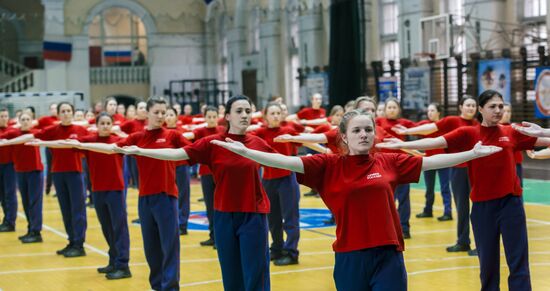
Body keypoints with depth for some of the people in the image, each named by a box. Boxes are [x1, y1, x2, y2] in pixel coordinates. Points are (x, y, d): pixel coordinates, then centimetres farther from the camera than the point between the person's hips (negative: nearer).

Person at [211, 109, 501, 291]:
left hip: (388, 255, 1)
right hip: (349, 257, -1)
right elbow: (287, 161, -10)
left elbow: (431, 161, 8)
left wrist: (472, 153, 7)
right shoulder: (329, 166, -1)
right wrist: (245, 151, -20)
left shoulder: (389, 162, 5)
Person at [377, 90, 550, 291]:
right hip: (483, 205, -1)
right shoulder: (468, 134, -2)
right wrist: (402, 145, -22)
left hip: (511, 202, 1)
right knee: (488, 263, 7)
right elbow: (435, 142, -12)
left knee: (519, 263, 0)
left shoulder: (512, 133, 4)